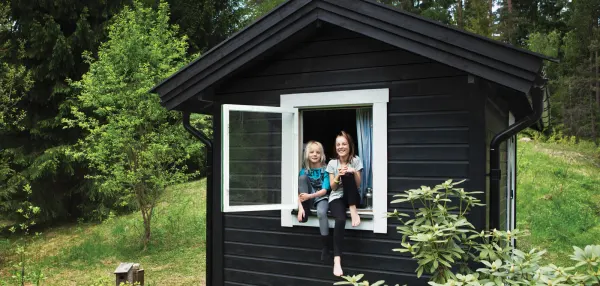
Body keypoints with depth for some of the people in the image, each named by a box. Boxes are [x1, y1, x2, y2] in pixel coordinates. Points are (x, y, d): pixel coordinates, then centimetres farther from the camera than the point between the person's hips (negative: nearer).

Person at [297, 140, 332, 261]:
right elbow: (299, 190, -10)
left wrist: (310, 196, -29)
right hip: (307, 198, 3)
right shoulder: (304, 170, -1)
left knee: (321, 213, -37)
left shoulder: (325, 169, -7)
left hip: (321, 197, -3)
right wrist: (300, 207, -25)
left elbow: (324, 190, -14)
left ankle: (325, 247, -29)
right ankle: (305, 211, -21)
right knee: (302, 177, -21)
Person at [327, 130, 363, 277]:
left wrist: (355, 172, -22)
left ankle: (353, 210, -25)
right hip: (337, 197, 0)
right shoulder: (332, 163, 1)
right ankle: (337, 260, -37)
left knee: (347, 175, -31)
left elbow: (358, 185, -3)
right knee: (340, 220, -34)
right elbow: (333, 188, 1)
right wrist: (338, 177, -18)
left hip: (352, 198, 0)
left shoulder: (356, 160, -2)